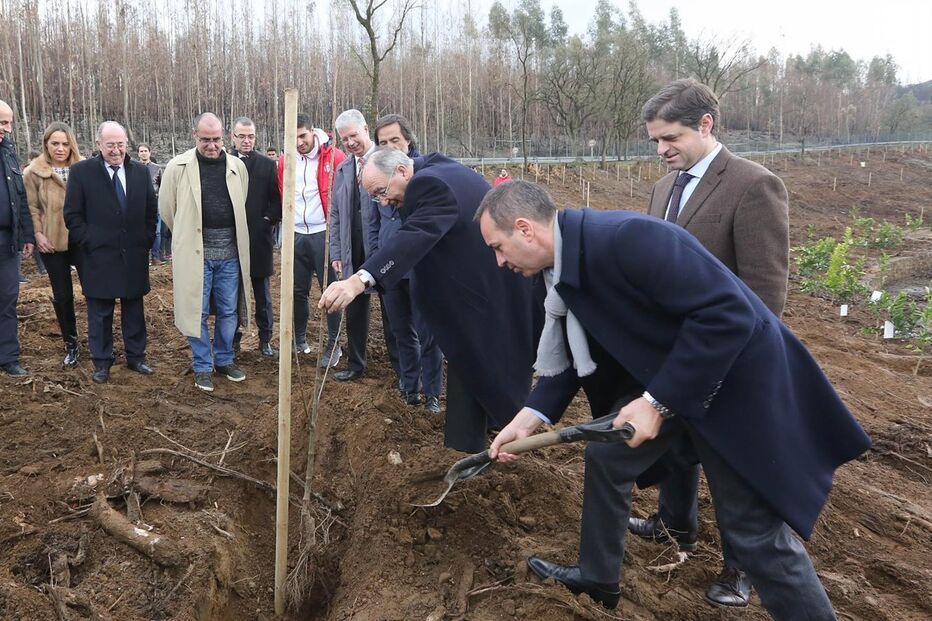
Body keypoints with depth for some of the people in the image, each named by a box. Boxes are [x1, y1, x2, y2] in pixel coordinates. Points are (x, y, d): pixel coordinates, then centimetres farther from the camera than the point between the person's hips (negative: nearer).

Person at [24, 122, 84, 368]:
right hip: (53, 243, 0)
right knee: (62, 295, 9)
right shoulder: (33, 172, -1)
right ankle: (70, 344, 22)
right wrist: (37, 234, -9)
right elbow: (31, 207, 2)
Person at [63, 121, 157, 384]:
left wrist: (146, 241, 4)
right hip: (98, 256, -3)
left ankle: (136, 357, 24)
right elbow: (72, 214, -3)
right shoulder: (81, 172, -4)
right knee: (100, 313, 7)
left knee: (134, 310, 11)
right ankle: (102, 362, 19)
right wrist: (89, 242, -9)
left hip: (134, 255, 3)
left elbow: (152, 211, 11)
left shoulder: (141, 172, 5)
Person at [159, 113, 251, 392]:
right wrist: (187, 235, 12)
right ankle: (203, 366, 19)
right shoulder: (178, 167, -4)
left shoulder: (237, 166, 4)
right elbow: (167, 209, 4)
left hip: (230, 252, 3)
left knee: (229, 311, 12)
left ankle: (224, 359, 29)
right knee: (197, 312, 6)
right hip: (194, 252, -2)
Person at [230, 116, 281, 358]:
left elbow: (276, 198, 5)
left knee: (263, 293, 8)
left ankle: (265, 339, 17)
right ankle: (233, 337, 19)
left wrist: (269, 219, -7)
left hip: (259, 238, 0)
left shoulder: (267, 165, 4)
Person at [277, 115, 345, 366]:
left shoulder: (334, 157, -8)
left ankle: (334, 344, 10)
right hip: (296, 235, 5)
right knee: (298, 290, 12)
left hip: (323, 234, -4)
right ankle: (300, 339, 27)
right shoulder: (285, 161, 6)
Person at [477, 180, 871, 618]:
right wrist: (531, 416, 0)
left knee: (754, 528, -2)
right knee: (605, 457, 16)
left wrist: (658, 401, -28)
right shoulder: (564, 267, -2)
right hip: (663, 377, 9)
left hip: (733, 375, -8)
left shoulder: (627, 238, -31)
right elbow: (575, 354, 10)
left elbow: (729, 314, -32)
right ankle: (596, 577, 37)